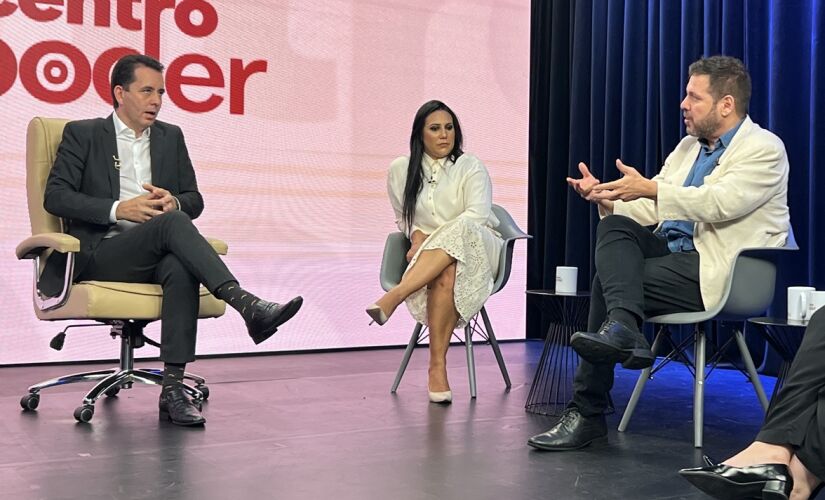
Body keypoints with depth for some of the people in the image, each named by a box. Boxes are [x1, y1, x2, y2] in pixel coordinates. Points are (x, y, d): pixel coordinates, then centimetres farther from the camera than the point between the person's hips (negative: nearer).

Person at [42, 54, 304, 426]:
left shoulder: (171, 137, 20)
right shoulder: (82, 134, 9)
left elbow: (195, 199, 19)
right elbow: (55, 196, -2)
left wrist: (174, 202, -7)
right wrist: (118, 209, -15)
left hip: (157, 254, 3)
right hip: (102, 254, -3)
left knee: (182, 269, -35)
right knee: (171, 223, -33)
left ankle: (173, 388, -36)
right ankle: (247, 305, -43)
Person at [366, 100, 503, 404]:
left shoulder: (471, 167, 2)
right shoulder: (401, 170, 10)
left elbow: (477, 216, -12)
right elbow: (403, 218, 20)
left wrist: (431, 241, -22)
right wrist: (417, 236, -4)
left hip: (477, 250, -1)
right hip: (428, 257, 1)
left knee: (459, 230, -38)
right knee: (445, 276, -37)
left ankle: (393, 297, -46)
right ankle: (438, 365, -38)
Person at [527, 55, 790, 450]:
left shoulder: (764, 149, -4)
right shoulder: (689, 146, 21)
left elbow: (719, 202, -22)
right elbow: (650, 209, 13)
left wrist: (649, 188, -27)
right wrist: (608, 197, -6)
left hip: (717, 270, -7)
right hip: (671, 251, 8)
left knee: (608, 282, -23)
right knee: (614, 226, -21)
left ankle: (588, 413, -21)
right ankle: (623, 326, -40)